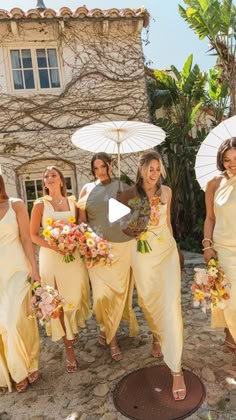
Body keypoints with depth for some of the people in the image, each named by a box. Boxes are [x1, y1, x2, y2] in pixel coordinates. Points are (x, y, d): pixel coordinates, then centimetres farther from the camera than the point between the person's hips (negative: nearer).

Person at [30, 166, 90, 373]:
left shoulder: (72, 202, 6)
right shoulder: (40, 204, -3)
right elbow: (33, 235, -4)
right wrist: (54, 246, -17)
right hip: (51, 256, -2)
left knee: (75, 298, 11)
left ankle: (72, 329, 42)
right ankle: (69, 347, 15)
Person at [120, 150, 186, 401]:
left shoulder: (166, 191, 1)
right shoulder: (129, 194, -6)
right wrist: (132, 232, -16)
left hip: (167, 251, 1)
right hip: (143, 253, 0)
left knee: (171, 304, -7)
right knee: (147, 301, 14)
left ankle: (176, 369, 0)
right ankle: (158, 335, 47)